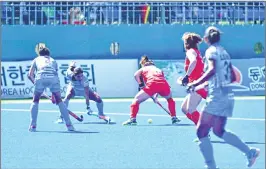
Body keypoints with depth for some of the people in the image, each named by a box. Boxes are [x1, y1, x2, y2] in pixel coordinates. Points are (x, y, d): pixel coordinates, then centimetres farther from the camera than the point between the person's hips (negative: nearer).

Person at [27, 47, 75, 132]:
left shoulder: (37, 59, 31)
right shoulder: (53, 61, 35)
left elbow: (30, 75, 20)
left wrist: (35, 82, 37)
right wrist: (53, 94, 38)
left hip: (40, 78, -1)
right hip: (53, 78, 1)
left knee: (35, 101, 18)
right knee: (59, 100, 16)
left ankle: (33, 125, 11)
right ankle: (69, 124, 11)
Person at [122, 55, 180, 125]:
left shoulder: (143, 69, 28)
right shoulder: (159, 70, 38)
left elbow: (136, 75, 7)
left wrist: (140, 85, 13)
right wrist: (156, 96, 35)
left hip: (152, 85, -3)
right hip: (164, 85, 3)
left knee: (137, 100, 12)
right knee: (170, 99, 35)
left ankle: (132, 119, -4)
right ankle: (174, 117, 27)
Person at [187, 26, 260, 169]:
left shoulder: (211, 51, -8)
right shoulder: (224, 52, 14)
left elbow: (212, 70, -26)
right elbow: (233, 77, 18)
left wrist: (196, 83, -25)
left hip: (216, 97, -8)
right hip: (228, 97, 8)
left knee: (201, 132, -1)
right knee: (219, 131, 22)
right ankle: (250, 152, 17)